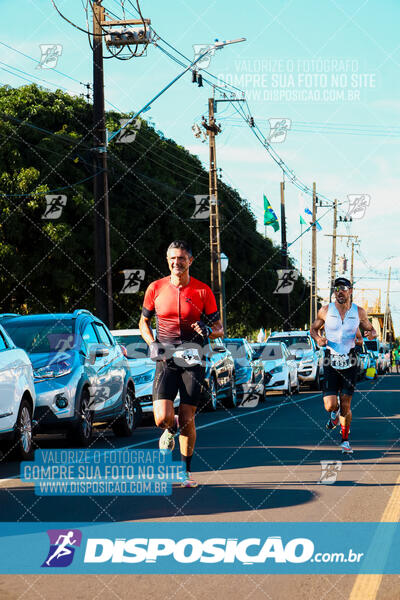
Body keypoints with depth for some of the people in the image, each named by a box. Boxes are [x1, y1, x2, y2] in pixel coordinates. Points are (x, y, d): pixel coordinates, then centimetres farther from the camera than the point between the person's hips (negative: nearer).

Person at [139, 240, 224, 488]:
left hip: (192, 358, -1)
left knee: (187, 420, -2)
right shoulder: (156, 288, 2)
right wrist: (153, 343, -3)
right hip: (166, 359, 1)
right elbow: (144, 322, 15)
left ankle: (186, 470, 17)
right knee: (162, 418, -15)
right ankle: (171, 428, 23)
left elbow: (219, 329, 4)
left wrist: (207, 331, -19)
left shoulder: (203, 291, -2)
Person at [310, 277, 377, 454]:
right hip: (331, 362, 0)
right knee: (330, 405, -9)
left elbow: (371, 330, 13)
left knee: (346, 406, 1)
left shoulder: (359, 312, 0)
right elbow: (314, 328, 13)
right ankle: (334, 413, 29)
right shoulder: (325, 311, -2)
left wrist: (371, 334, -11)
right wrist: (318, 338, -9)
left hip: (350, 363, 0)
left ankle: (345, 439, 22)